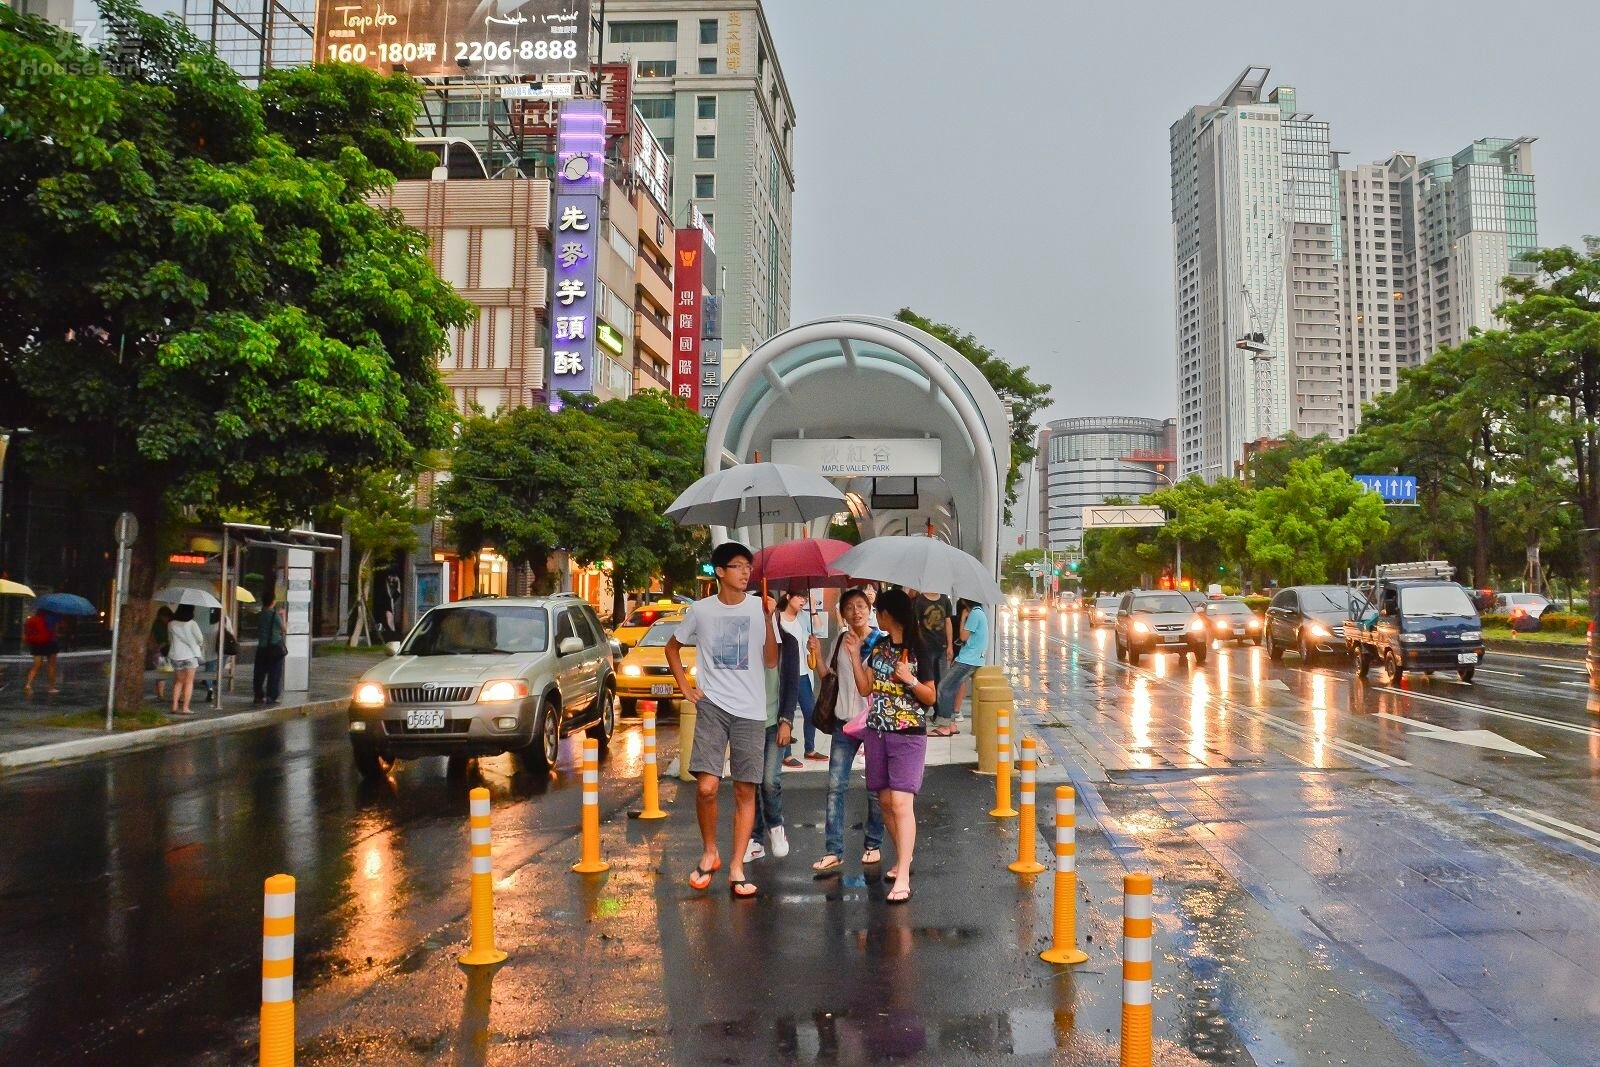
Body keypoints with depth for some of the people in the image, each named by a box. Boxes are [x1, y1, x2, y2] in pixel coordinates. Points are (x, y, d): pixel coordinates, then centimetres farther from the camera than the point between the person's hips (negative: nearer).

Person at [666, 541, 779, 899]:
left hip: (751, 711, 1)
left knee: (745, 791, 3)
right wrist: (684, 686, 7)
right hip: (712, 707, 0)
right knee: (707, 786, -12)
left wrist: (768, 619, -13)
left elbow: (771, 662, -2)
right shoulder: (700, 610, 4)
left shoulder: (759, 608, 2)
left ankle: (736, 869, 13)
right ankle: (709, 852, 14)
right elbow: (672, 647, 18)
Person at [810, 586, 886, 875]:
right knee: (835, 786, 0)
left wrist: (855, 653, -22)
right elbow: (828, 676, 13)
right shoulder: (840, 641, 7)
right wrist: (817, 654, -3)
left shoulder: (881, 641, -7)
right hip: (845, 721, 4)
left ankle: (873, 845, 23)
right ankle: (833, 851, 4)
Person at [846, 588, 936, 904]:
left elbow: (931, 697, -2)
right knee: (885, 800, 10)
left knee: (900, 802, -13)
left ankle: (903, 877, -13)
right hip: (878, 733, 6)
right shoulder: (878, 647, 10)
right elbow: (866, 688, 8)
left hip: (908, 736, -6)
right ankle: (904, 856, 29)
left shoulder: (917, 651, -6)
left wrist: (910, 680, -18)